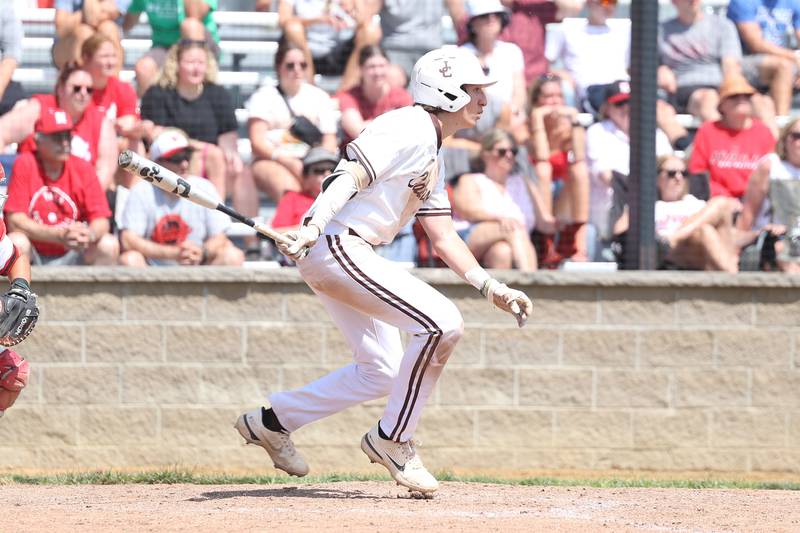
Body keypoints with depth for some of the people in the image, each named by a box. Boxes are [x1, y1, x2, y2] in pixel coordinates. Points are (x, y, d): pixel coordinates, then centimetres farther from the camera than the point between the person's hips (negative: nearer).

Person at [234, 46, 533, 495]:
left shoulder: (433, 156, 20)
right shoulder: (411, 129, -11)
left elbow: (443, 236, 20)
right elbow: (351, 176, -23)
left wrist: (491, 288, 11)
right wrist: (312, 229, -37)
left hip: (350, 255, 11)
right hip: (335, 245, -11)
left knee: (383, 371, 15)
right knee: (442, 323, -17)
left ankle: (270, 422, 22)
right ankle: (393, 439, -7)